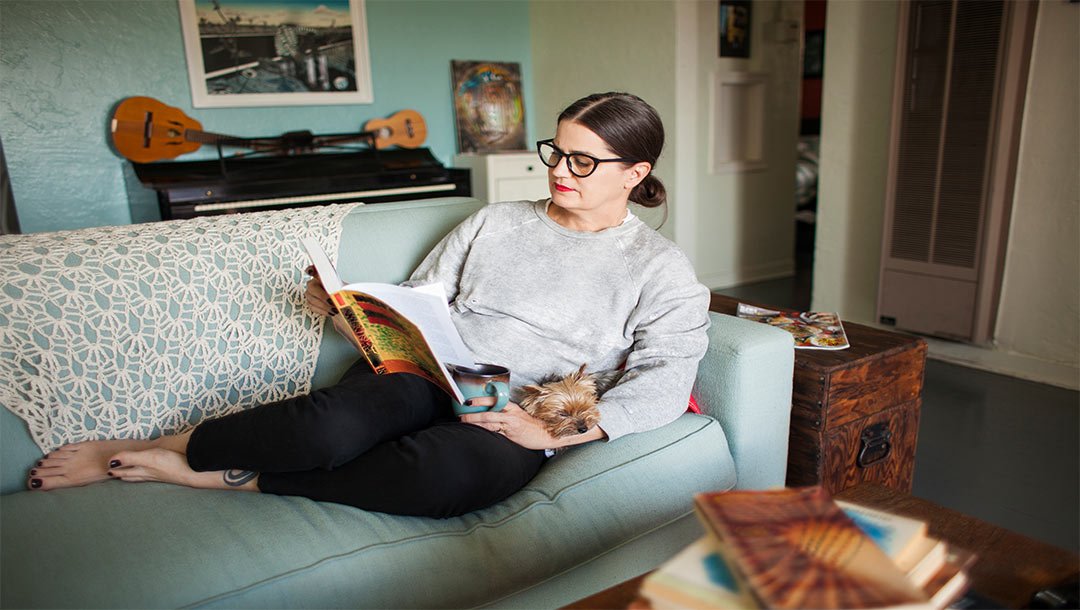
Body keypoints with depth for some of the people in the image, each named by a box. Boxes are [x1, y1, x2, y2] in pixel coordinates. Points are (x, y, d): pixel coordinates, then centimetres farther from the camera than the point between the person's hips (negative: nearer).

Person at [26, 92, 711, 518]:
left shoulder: (662, 268, 6)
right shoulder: (496, 222, 15)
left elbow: (665, 379, -6)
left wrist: (555, 432, -17)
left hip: (516, 418, -1)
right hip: (426, 371, 2)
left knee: (439, 472, -37)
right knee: (330, 426, -32)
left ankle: (224, 478, -16)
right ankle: (158, 446, -4)